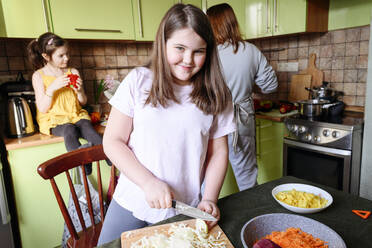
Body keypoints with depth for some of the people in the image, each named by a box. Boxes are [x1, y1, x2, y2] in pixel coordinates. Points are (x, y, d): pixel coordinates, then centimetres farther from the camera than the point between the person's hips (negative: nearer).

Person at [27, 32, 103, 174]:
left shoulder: (73, 72, 9)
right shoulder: (39, 76, 0)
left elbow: (83, 102, 12)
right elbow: (42, 109, -6)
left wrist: (79, 91, -10)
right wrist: (52, 88, -18)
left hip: (76, 115, 2)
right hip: (53, 119, -2)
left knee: (87, 127, -32)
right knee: (70, 130, -36)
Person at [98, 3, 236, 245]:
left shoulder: (217, 95, -4)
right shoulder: (138, 81, -8)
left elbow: (218, 153, 0)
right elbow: (113, 143, -8)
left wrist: (209, 199, -10)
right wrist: (149, 182, -17)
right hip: (131, 206, 0)